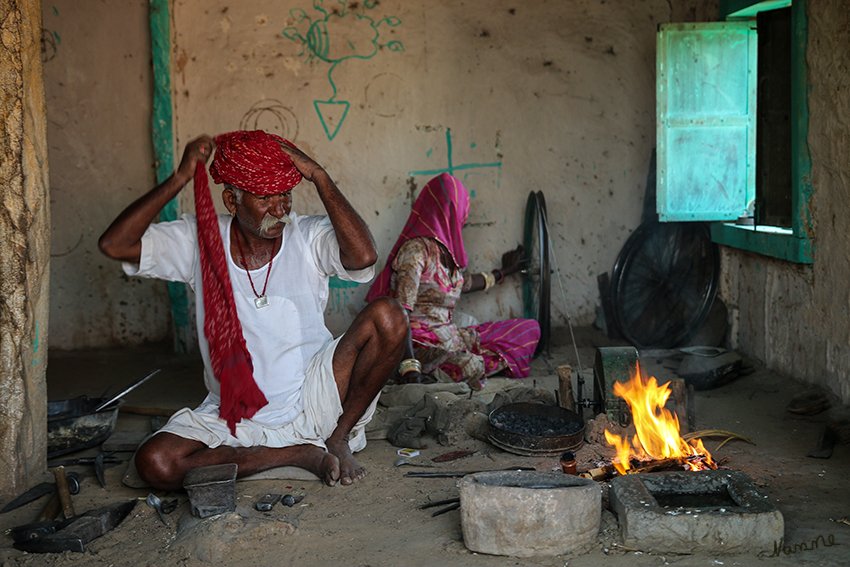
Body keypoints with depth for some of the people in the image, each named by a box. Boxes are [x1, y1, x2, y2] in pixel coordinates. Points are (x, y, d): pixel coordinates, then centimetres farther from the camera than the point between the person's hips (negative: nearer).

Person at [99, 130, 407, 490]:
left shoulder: (310, 237, -5)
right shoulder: (201, 241, -2)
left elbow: (363, 256, -27)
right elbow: (114, 244, -12)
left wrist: (319, 176, -21)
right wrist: (180, 178, -15)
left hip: (311, 404, -1)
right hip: (235, 419, 1)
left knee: (387, 318, -23)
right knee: (155, 464, -26)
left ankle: (338, 439, -5)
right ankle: (302, 454, -13)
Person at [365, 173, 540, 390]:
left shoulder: (444, 247, 14)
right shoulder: (417, 249, -14)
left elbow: (461, 284, 36)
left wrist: (501, 274, 52)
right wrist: (409, 366, -34)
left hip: (447, 335, 10)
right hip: (422, 339, -10)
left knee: (530, 329, 4)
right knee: (471, 368, -37)